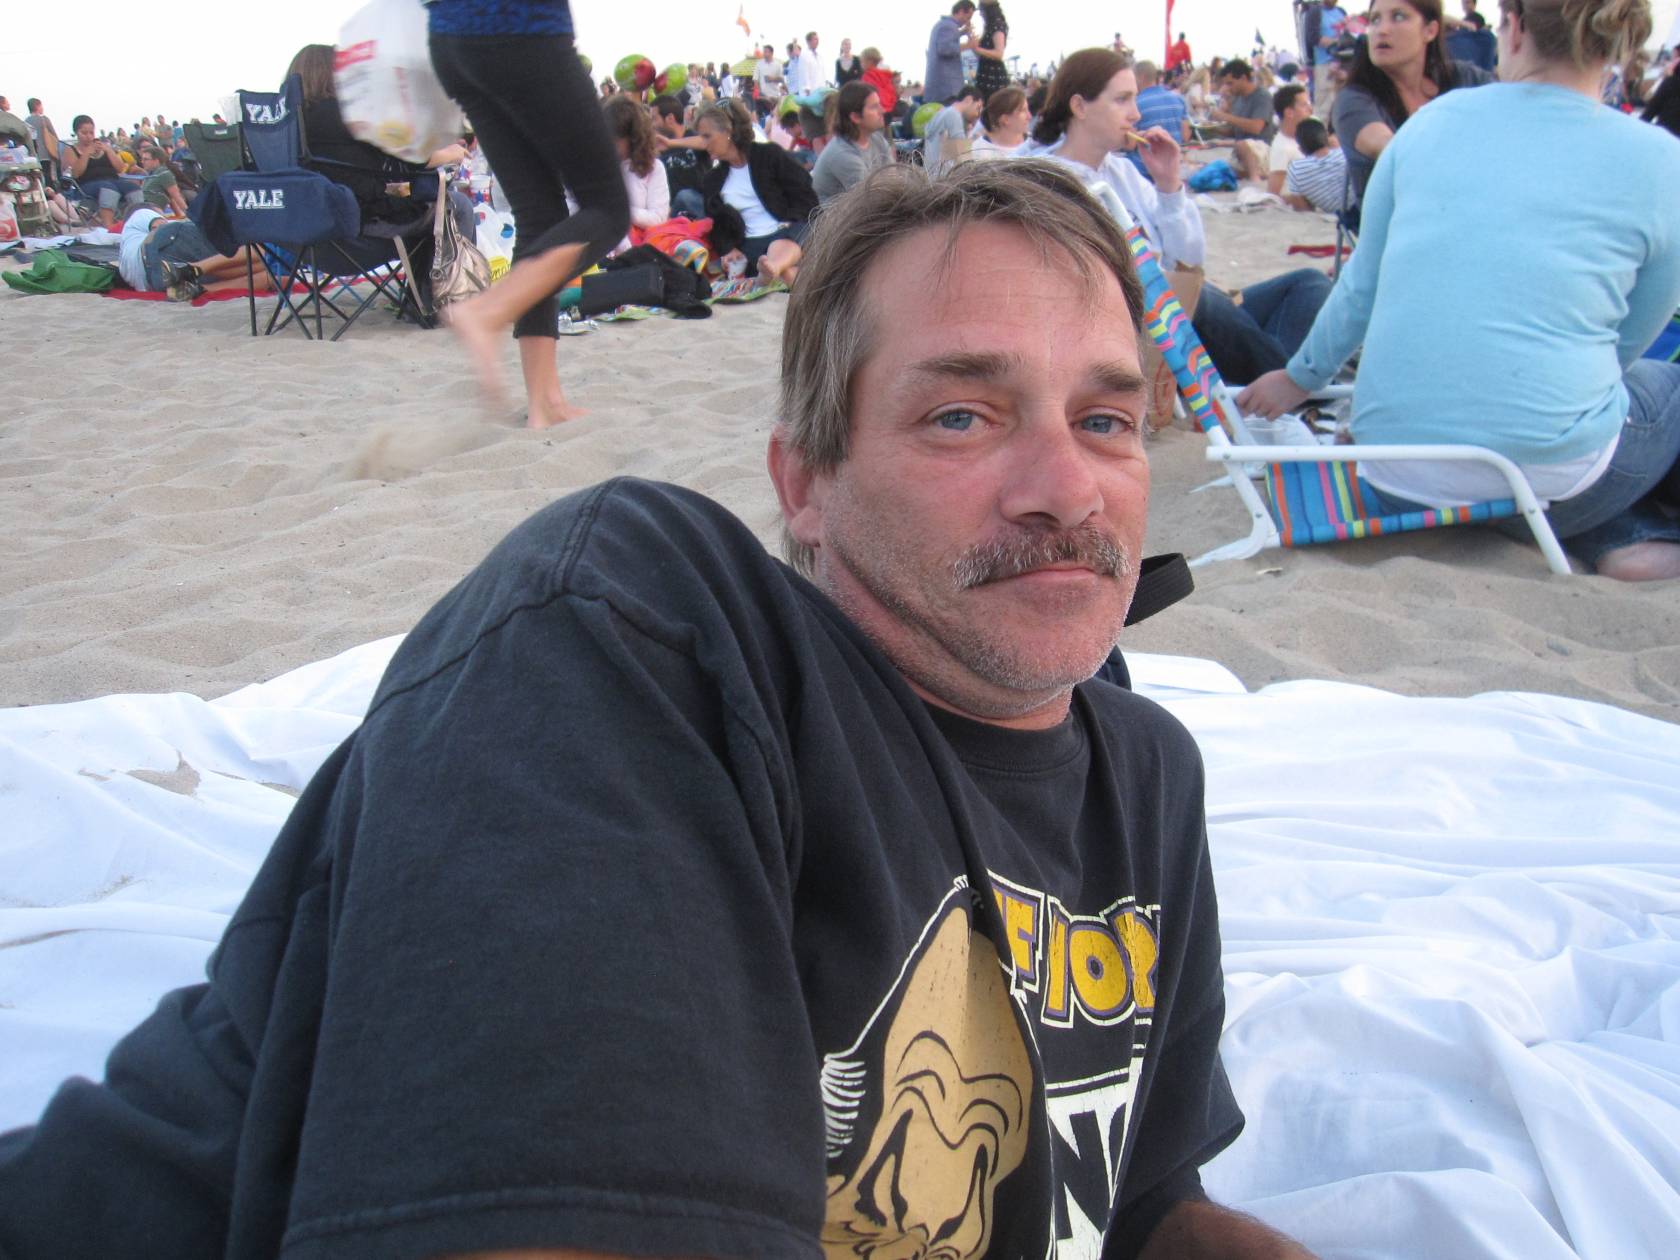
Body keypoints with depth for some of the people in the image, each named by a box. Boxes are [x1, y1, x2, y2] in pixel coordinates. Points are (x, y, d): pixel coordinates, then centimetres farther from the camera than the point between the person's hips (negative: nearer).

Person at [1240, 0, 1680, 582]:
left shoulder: (1435, 120, 5)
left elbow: (1361, 285, 12)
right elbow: (1628, 341, 9)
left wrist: (1299, 378, 29)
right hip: (1547, 475, -3)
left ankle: (1626, 538, 10)